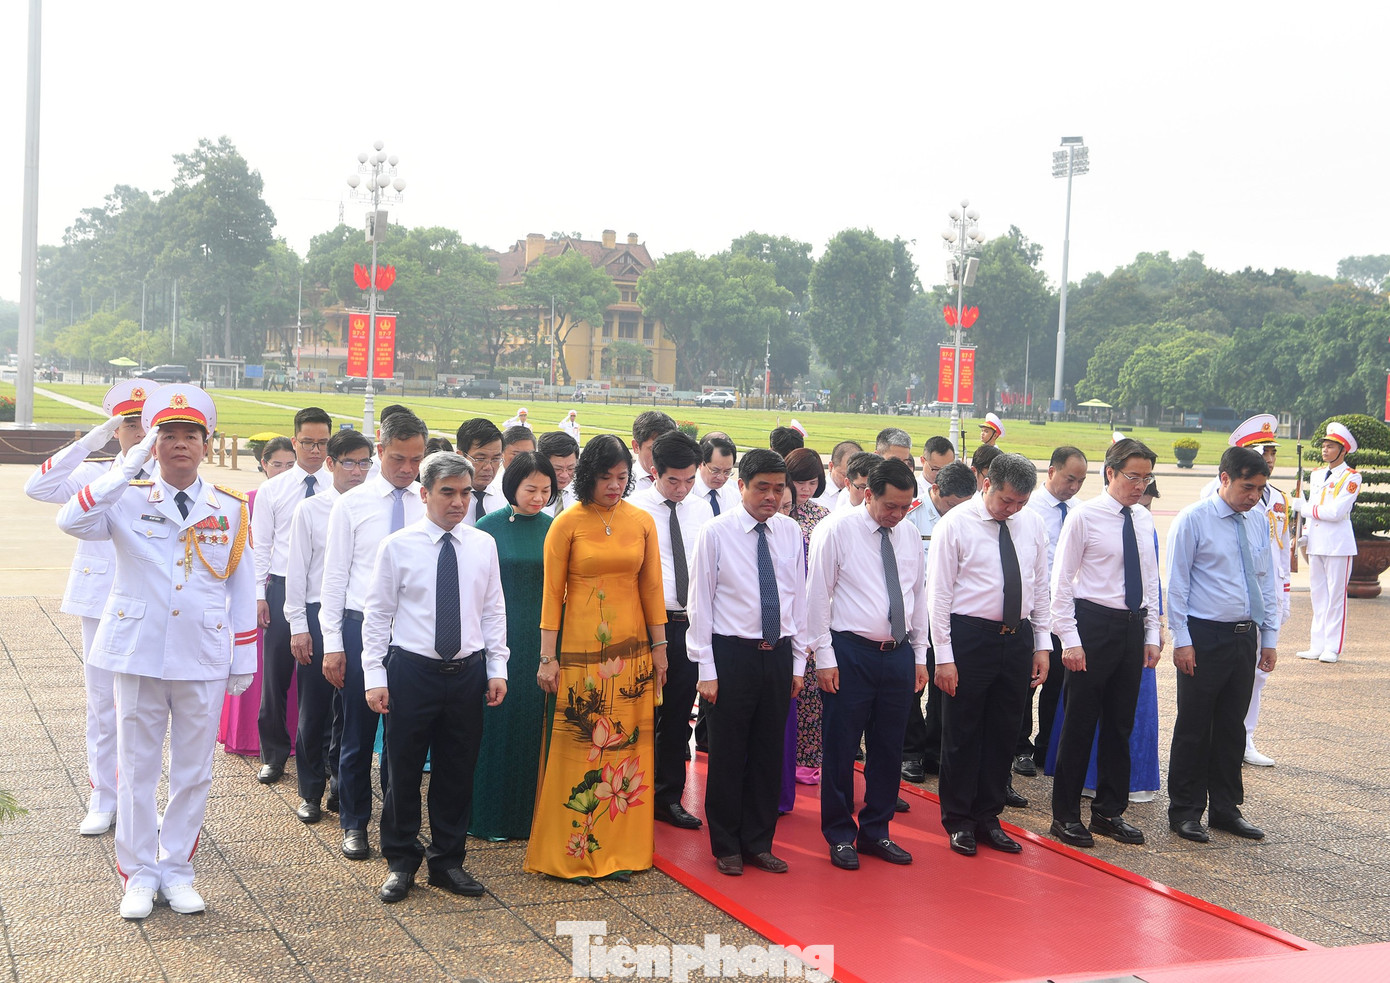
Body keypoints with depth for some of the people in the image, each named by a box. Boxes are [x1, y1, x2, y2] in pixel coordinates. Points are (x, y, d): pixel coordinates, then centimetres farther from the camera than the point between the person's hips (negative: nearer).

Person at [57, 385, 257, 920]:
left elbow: (242, 589, 8)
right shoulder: (127, 500, -1)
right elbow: (70, 520, -22)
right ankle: (139, 875, 18)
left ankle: (176, 870, 22)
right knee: (137, 769, 6)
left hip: (203, 660, 1)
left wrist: (244, 661, 6)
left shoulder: (230, 509, 4)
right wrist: (131, 463, -21)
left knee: (193, 773, 9)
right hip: (139, 655, -1)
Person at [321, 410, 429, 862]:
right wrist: (332, 643, -3)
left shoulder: (432, 505, 2)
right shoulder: (352, 504, -1)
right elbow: (335, 576, 0)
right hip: (362, 626, -1)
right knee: (358, 732, 7)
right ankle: (354, 823, 23)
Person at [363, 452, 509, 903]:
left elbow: (493, 611, 10)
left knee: (458, 772, 10)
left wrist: (497, 668, 5)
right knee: (404, 770, 5)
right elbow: (377, 615, -2)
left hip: (468, 671, 3)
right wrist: (375, 677, -6)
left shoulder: (484, 545, 5)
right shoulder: (398, 546, -4)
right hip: (412, 671, -3)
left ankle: (447, 861, 25)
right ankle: (401, 862, 21)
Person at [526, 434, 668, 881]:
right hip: (579, 651, -3)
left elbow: (651, 588, 10)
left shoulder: (641, 522, 6)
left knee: (627, 745, 6)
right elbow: (552, 593, -3)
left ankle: (620, 849, 16)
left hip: (631, 651, 3)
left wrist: (659, 647, 8)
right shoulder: (567, 524, -4)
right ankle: (570, 853, 10)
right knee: (575, 748, 0)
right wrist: (548, 657, -5)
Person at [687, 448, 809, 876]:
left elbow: (799, 599, 11)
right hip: (732, 653, -4)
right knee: (728, 754, 5)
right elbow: (700, 603, -5)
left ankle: (759, 843, 25)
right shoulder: (716, 532, -6)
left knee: (769, 753, 11)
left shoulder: (790, 533, 6)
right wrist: (706, 670, -9)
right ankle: (726, 847, 20)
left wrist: (798, 663, 9)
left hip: (778, 654, 4)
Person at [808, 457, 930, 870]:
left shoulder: (910, 535, 9)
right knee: (841, 748, 2)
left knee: (889, 748, 11)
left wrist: (920, 656, 13)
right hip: (851, 653, -5)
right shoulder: (836, 530, -7)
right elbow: (818, 596, -7)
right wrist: (824, 657, -10)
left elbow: (918, 596, 16)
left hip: (899, 654, 5)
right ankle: (840, 836, 16)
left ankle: (876, 831, 25)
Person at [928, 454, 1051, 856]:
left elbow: (1040, 586, 13)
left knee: (1003, 732, 11)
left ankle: (988, 818, 24)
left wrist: (1042, 645, 9)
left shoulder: (1033, 524, 6)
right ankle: (959, 821, 18)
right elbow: (939, 593, -9)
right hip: (970, 637, -5)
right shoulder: (955, 524, -8)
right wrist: (944, 656, -12)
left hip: (1018, 638, 5)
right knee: (962, 732, 4)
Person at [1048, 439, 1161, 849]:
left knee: (1121, 723, 12)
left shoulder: (1144, 519, 10)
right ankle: (1066, 815, 11)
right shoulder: (1085, 516, -8)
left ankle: (1110, 811, 24)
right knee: (1080, 722, 0)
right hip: (1094, 623, -6)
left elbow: (1151, 580, 17)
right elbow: (1062, 580, -9)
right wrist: (1070, 639, -14)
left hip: (1133, 626, 6)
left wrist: (1152, 634, 11)